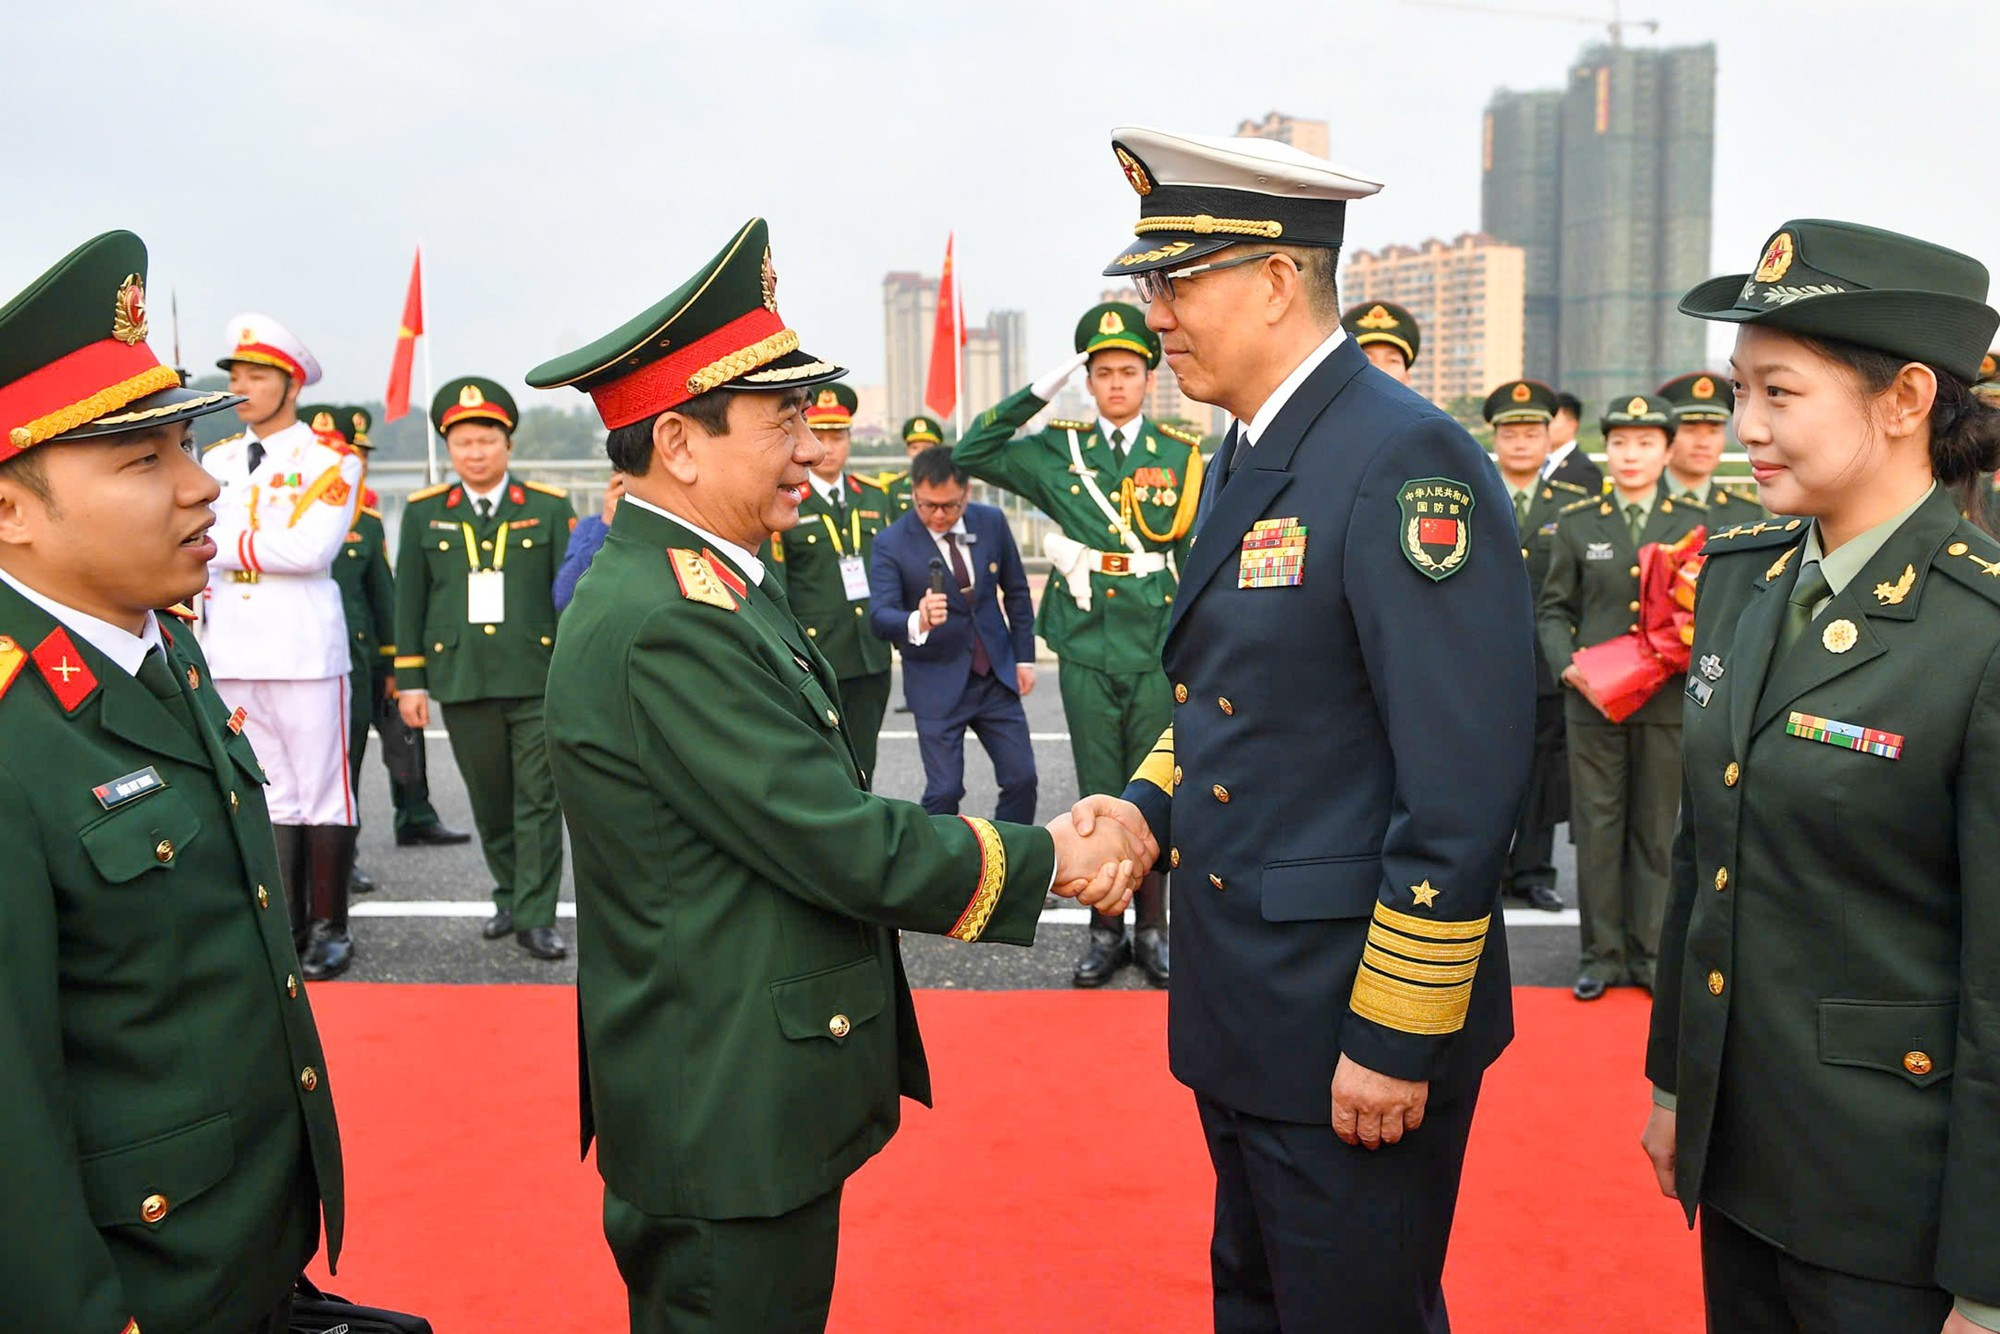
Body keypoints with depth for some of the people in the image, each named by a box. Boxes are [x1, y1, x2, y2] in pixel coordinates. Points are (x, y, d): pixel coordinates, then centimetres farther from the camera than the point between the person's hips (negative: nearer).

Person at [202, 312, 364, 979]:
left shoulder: (331, 463, -1)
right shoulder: (216, 462, 14)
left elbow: (309, 550, -15)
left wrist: (224, 542, -8)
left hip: (305, 650, -4)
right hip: (230, 654, 5)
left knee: (323, 794, 0)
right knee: (271, 796, 9)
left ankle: (329, 928, 10)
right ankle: (287, 926, 17)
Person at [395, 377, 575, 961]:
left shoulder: (550, 507, 3)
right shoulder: (424, 512, 8)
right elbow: (409, 600, 9)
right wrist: (410, 679, 6)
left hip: (538, 679, -2)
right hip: (462, 682, 2)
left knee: (538, 801, -2)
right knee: (489, 803, 12)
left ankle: (535, 918, 4)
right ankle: (509, 897, 29)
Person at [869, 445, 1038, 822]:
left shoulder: (991, 523, -1)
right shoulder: (892, 543, -12)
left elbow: (1016, 592, 10)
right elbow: (879, 616, -20)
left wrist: (1024, 657, 7)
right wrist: (918, 621, -42)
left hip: (997, 675, 4)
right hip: (938, 682, -3)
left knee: (1022, 779, 4)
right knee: (945, 791, -7)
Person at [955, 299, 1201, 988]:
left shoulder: (1183, 456, 3)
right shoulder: (1058, 451, 5)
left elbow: (1195, 561, 5)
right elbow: (971, 455, 2)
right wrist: (1041, 390, -4)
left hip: (1159, 653, -1)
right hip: (1086, 653, 1)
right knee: (1098, 798, 9)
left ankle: (1152, 930, 21)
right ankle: (1105, 931, 21)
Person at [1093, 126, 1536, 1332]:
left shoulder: (1407, 461, -20)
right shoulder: (1244, 463, 10)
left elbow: (1466, 788, -23)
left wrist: (1394, 1040, -20)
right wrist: (1150, 802, 1)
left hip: (1356, 1020, -9)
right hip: (1240, 1007, 9)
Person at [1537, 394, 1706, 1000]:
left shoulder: (1696, 523, 7)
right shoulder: (1577, 523, 7)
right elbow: (1553, 608, 7)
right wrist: (1567, 665, -9)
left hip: (1667, 700, 0)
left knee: (1657, 830, 7)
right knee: (1597, 826, 4)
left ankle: (1649, 953, 18)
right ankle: (1601, 954, 13)